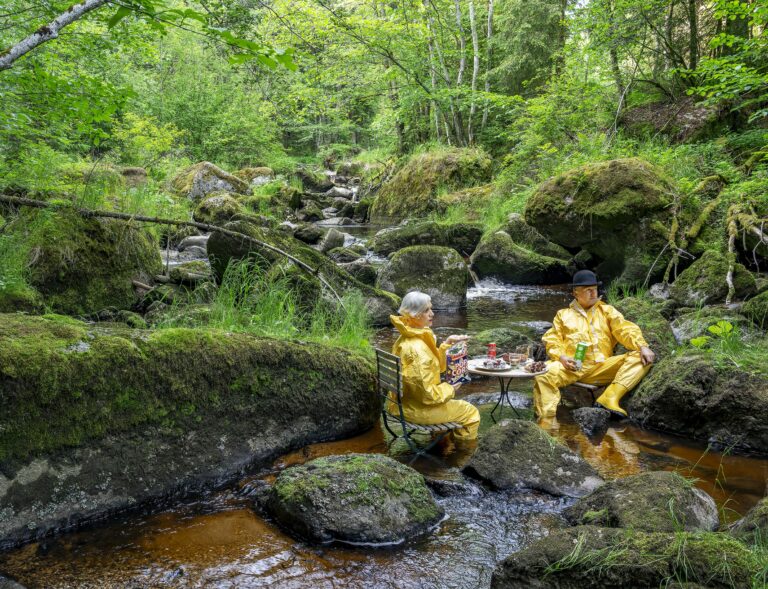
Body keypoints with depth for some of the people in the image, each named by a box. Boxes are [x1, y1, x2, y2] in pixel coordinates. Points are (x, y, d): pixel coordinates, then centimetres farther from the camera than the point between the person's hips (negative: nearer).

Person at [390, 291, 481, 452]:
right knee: (471, 412, 7)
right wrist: (450, 389, -11)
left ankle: (443, 444, 47)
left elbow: (435, 365, 12)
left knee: (449, 402, 35)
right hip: (418, 409, -10)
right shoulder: (417, 349, -30)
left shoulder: (406, 339, 1)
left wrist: (447, 343, 2)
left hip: (404, 402, 10)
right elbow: (428, 394, -27)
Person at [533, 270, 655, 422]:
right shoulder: (563, 314, 23)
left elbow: (625, 329, 7)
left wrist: (642, 347, -12)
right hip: (572, 367, -1)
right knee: (543, 374, -31)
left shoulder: (607, 310, 23)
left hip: (602, 367, 1)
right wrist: (561, 357, -12)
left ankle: (610, 397, -36)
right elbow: (552, 340, 11)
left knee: (639, 358, -22)